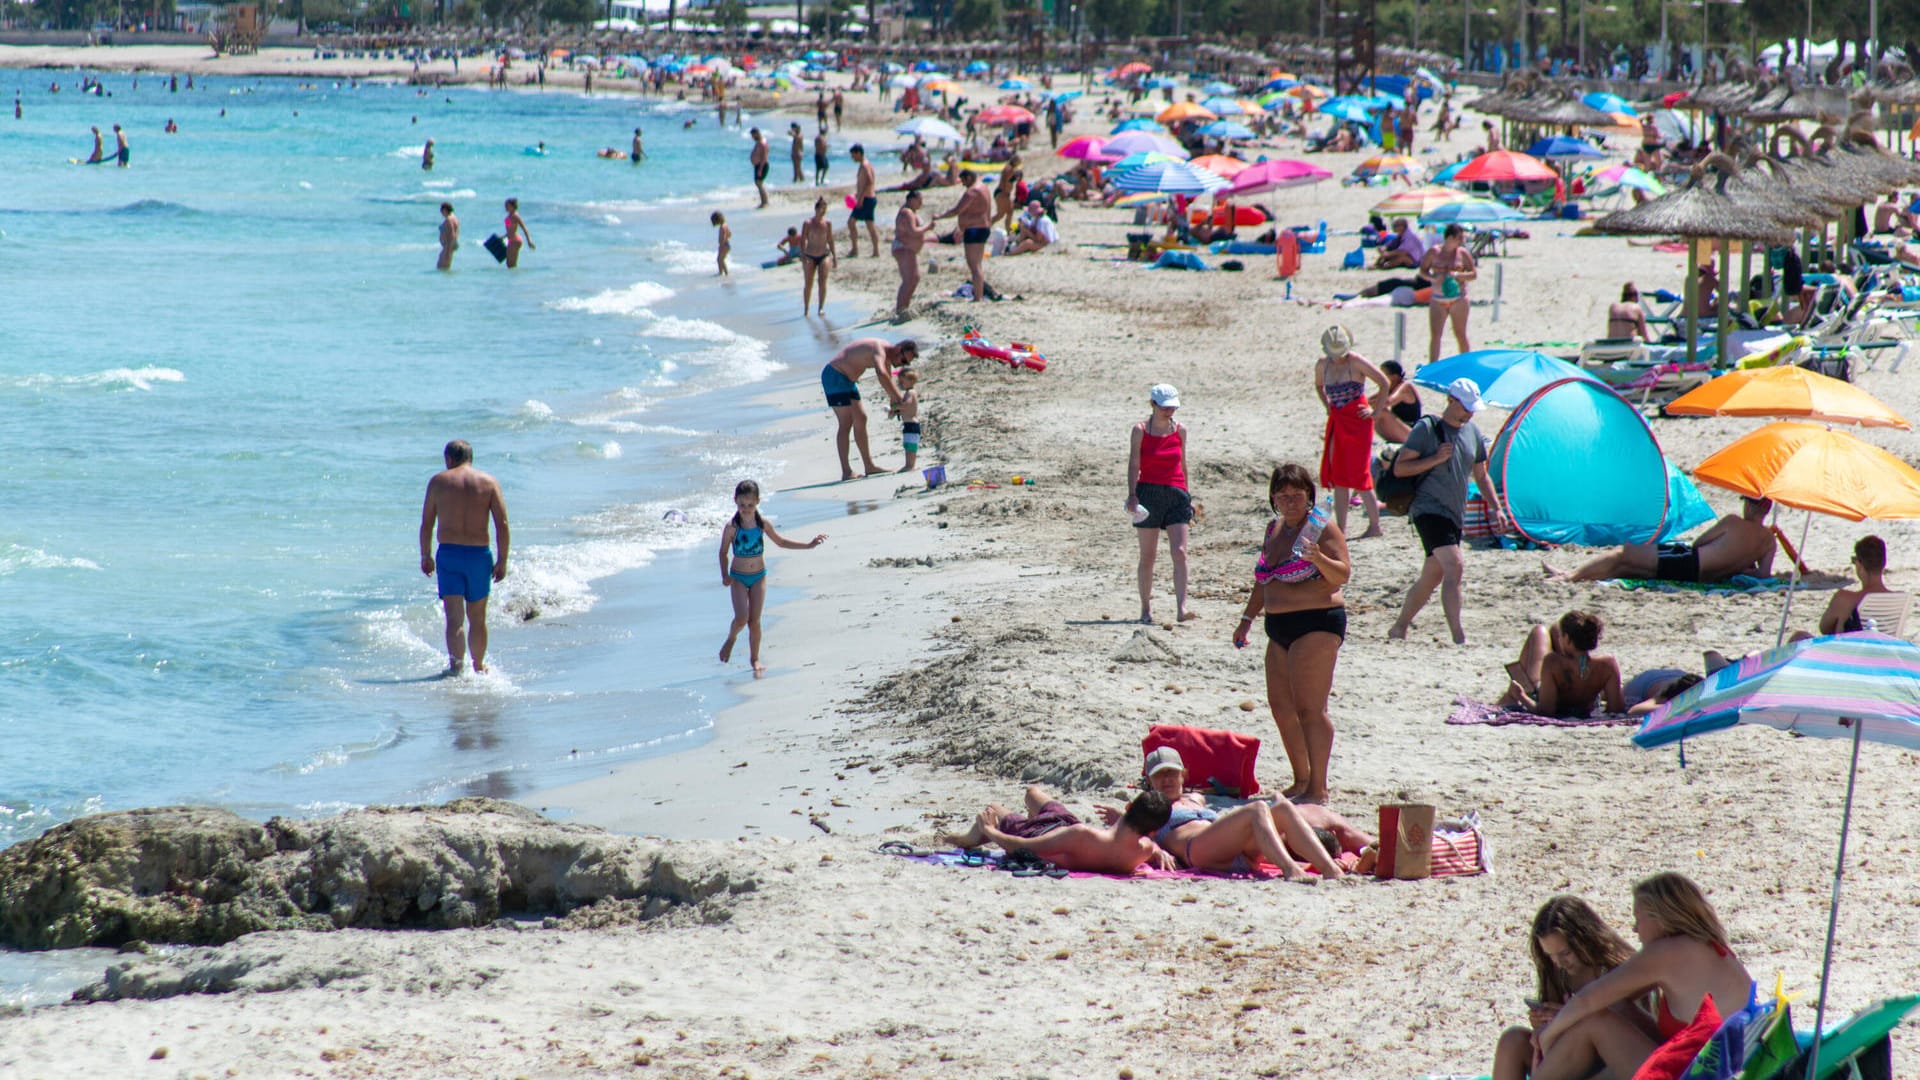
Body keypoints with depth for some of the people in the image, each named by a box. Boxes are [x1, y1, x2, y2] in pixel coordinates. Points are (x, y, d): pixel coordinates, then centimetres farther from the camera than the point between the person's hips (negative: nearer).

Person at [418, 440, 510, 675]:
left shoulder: (438, 481, 3)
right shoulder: (489, 482, 4)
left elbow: (426, 523, 5)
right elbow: (502, 524, -2)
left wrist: (426, 556, 15)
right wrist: (502, 560, 2)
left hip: (448, 553, -1)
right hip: (479, 554, 1)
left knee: (454, 617, -6)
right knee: (477, 618, 16)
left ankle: (456, 664, -23)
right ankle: (478, 666, 29)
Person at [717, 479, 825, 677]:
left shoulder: (763, 524, -4)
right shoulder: (732, 527, -13)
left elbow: (780, 542, 12)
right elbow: (723, 553, -3)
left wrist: (808, 545, 11)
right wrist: (725, 575, -15)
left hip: (759, 576, 2)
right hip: (738, 577, -2)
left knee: (755, 620, 1)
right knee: (741, 618, -15)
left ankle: (755, 659, 14)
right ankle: (731, 639, 17)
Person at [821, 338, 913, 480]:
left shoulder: (887, 357, 7)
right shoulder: (879, 350, -25)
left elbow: (888, 381, 18)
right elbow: (881, 374, -44)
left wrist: (893, 400, -1)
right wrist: (896, 395, -35)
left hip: (847, 380, 11)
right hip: (834, 376, -11)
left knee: (860, 419, 13)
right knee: (846, 423, -12)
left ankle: (869, 466, 20)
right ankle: (846, 472, -12)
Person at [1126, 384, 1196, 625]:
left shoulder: (1180, 430, 8)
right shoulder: (1140, 430, -2)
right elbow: (1134, 464, -6)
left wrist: (1187, 495, 19)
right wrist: (1132, 495, -16)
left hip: (1176, 494, 2)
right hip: (1148, 494, -2)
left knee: (1180, 552, -11)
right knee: (1147, 557, 4)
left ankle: (1181, 607, -15)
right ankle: (1146, 609, 14)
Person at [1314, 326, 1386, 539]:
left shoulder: (1357, 362, -12)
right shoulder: (1322, 365, 5)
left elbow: (1384, 383, -8)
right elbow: (1319, 386, 26)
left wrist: (1375, 411, -8)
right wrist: (1327, 406, 13)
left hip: (1358, 420, -6)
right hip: (1337, 423, 6)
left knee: (1358, 474, -9)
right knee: (1337, 476, 5)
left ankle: (1375, 526, -1)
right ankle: (1340, 529, 9)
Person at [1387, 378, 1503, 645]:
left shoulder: (1473, 433, 13)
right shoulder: (1427, 429, -7)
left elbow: (1481, 477, 23)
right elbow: (1399, 468, -9)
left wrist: (1495, 508, 11)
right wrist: (1436, 458, -17)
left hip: (1455, 515, 8)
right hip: (1429, 510, -8)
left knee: (1432, 577, 12)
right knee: (1455, 566, -22)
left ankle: (1399, 628, 26)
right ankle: (1459, 637, -26)